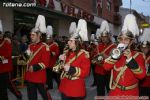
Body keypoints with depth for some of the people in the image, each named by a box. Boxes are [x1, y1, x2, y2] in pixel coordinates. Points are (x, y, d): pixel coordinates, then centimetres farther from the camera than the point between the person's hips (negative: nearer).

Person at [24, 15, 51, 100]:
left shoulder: (44, 47, -13)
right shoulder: (30, 46, 10)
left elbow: (45, 63, -18)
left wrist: (35, 67, -26)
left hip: (40, 76, -7)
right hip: (29, 76, 7)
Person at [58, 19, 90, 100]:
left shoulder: (84, 55, -12)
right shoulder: (67, 53, 8)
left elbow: (85, 72, -16)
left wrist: (71, 69, -24)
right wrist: (61, 61, -4)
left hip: (76, 89, -6)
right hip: (64, 87, 6)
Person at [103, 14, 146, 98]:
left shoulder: (138, 56, -7)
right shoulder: (116, 52, 1)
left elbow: (142, 75, -20)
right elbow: (106, 67, -11)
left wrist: (130, 59, -27)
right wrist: (114, 56, -24)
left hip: (131, 94, -2)